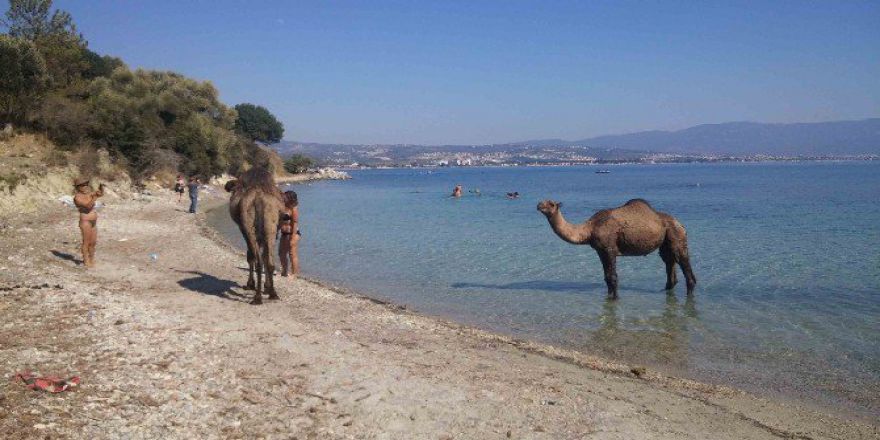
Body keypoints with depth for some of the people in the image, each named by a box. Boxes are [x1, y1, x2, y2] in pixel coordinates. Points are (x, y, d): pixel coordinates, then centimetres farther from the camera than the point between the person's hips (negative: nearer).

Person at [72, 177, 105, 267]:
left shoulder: (88, 194, 10)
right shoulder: (77, 197, -13)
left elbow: (101, 193, 9)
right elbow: (88, 205, -24)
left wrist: (101, 187, -11)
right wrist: (95, 196, -28)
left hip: (93, 222, 8)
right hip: (85, 222, -8)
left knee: (93, 242, 14)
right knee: (86, 242, -1)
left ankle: (91, 259, 26)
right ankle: (86, 261, 8)